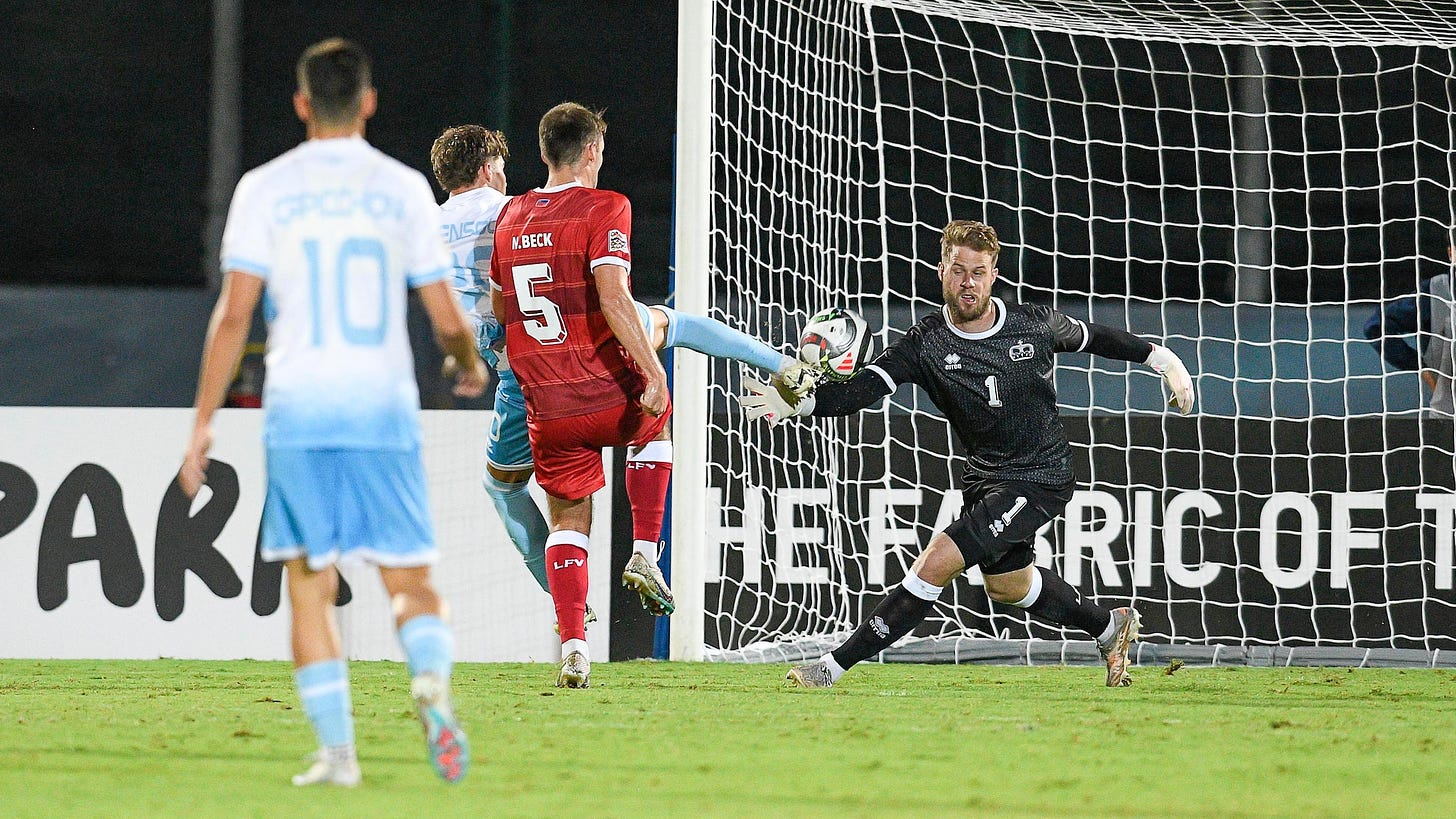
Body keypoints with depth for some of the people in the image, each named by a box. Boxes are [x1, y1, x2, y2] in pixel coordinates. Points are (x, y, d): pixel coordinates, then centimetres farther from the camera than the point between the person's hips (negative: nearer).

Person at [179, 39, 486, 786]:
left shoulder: (264, 190, 1)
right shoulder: (404, 189, 4)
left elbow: (234, 314, -4)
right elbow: (447, 318, 4)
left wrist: (203, 423, 1)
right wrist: (469, 366, 26)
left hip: (297, 411, 0)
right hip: (385, 412, 0)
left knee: (310, 585, 8)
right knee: (411, 582, 6)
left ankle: (336, 749, 0)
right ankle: (432, 683, -25)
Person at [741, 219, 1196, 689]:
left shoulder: (1036, 325, -12)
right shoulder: (926, 344, -13)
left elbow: (1091, 337, 9)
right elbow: (866, 386, -25)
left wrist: (1161, 357, 14)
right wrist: (798, 403, -42)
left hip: (1039, 479, -5)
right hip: (984, 478, 5)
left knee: (936, 563, -17)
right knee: (1006, 585, 25)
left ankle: (834, 666, -13)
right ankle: (1110, 627, 50)